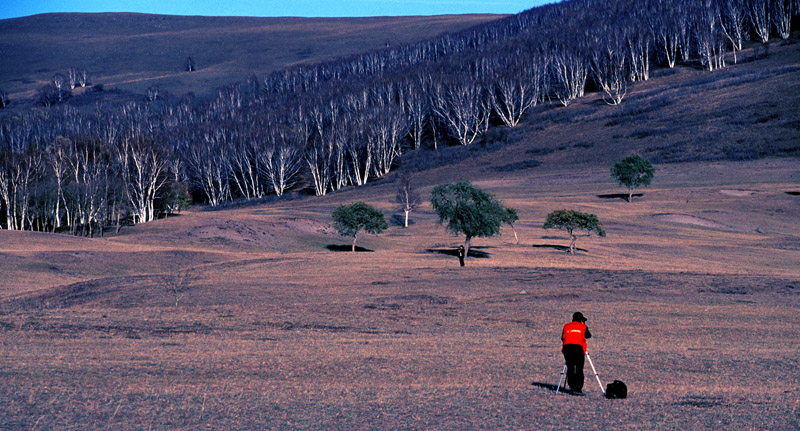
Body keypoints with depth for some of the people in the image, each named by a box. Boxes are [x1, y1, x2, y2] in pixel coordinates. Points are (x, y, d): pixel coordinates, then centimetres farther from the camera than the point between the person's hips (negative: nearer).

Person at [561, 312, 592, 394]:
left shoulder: (566, 326, 17)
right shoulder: (583, 327, 10)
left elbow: (562, 337, 14)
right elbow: (588, 335, 22)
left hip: (567, 347, 3)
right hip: (578, 347, -3)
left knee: (570, 368, 9)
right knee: (579, 369, -2)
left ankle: (572, 386, 8)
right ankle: (578, 388, -11)